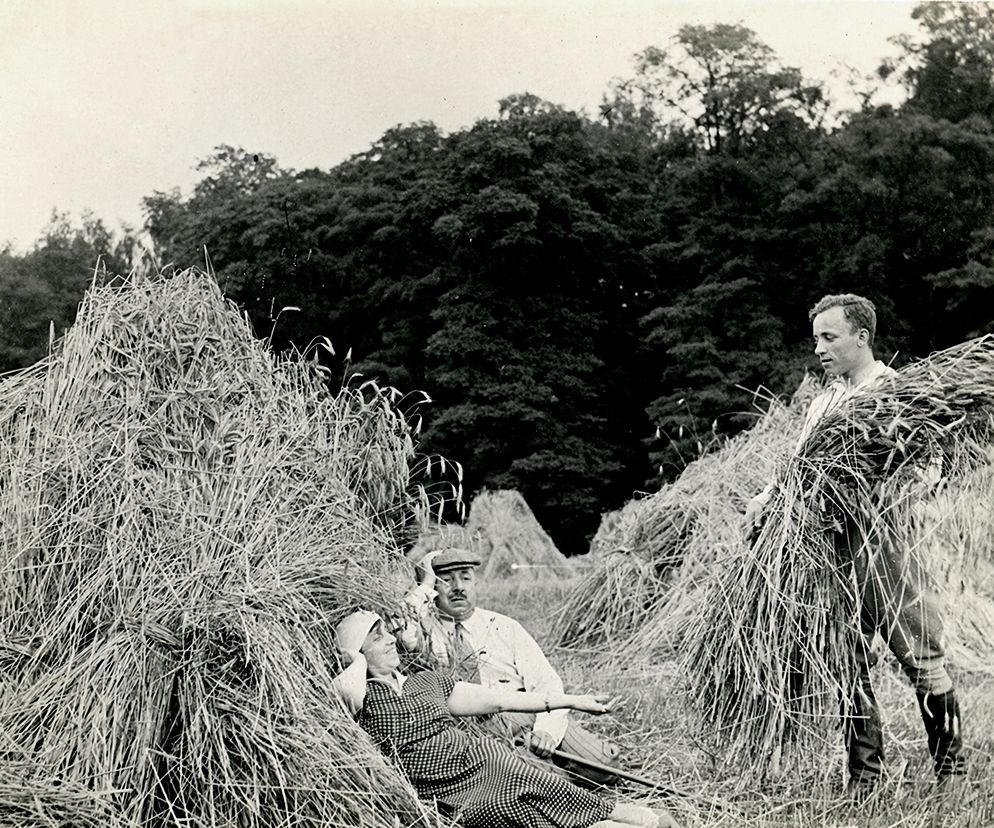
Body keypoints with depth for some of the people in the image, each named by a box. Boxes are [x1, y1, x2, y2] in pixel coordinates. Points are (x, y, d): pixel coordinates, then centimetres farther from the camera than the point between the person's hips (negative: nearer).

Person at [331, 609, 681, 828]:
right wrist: (359, 657, -2)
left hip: (489, 758, 6)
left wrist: (572, 701, 19)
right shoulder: (363, 697, 0)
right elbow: (346, 687, -26)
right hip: (461, 796, -6)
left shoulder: (426, 681, 18)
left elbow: (495, 699, 20)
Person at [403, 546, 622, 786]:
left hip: (530, 719, 2)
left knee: (602, 766, -16)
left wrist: (547, 729, -17)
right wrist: (425, 585, -4)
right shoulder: (425, 627, 9)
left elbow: (546, 685, 4)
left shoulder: (504, 627, 14)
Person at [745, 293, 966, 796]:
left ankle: (951, 764, 18)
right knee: (850, 666, 8)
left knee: (921, 659, 1)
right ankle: (864, 772, 19)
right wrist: (765, 499, -7)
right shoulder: (824, 402, 15)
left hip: (887, 542, -5)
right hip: (834, 549, 5)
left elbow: (927, 468, -10)